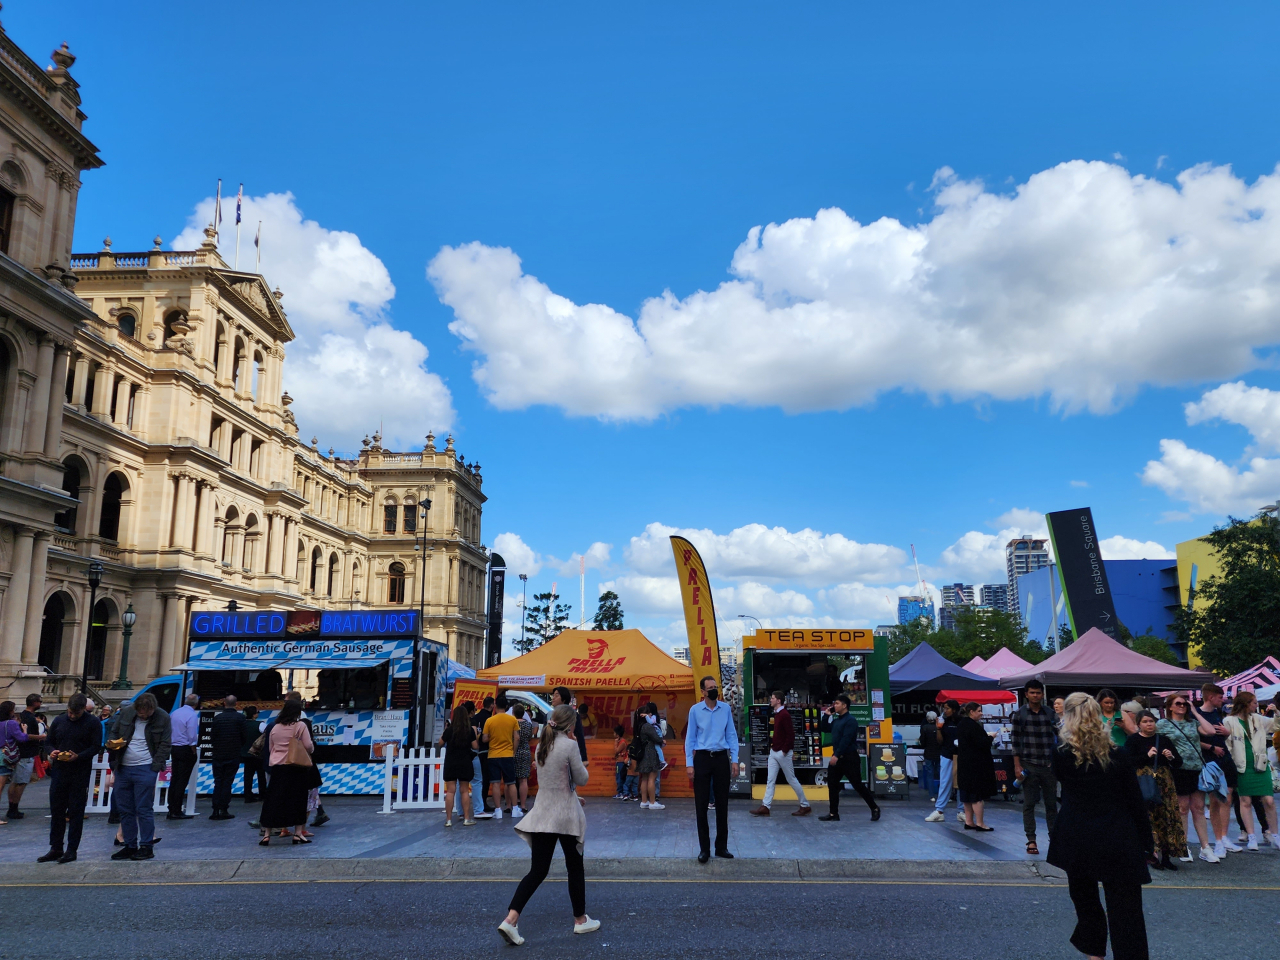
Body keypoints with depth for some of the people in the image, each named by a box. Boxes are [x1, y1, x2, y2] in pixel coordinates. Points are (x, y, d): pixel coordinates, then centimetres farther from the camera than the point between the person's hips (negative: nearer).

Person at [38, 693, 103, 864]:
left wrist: (78, 756, -23)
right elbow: (50, 742, 15)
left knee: (76, 811, 2)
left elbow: (95, 747, -8)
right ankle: (56, 848, 19)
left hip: (80, 773, -4)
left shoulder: (93, 723, -4)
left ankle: (72, 850, 9)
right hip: (59, 771, 4)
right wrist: (52, 752, -7)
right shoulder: (58, 721, 8)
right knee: (56, 810, 8)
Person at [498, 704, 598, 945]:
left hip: (542, 814, 6)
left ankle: (511, 919, -9)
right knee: (575, 868, 12)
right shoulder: (569, 745, -13)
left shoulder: (542, 746, 7)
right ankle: (580, 920, 25)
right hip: (565, 815, -6)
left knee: (537, 871, 5)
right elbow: (581, 779, -9)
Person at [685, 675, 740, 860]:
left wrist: (734, 760, 0)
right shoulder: (695, 710, -2)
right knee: (701, 805, 2)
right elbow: (690, 738, 0)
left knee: (722, 803, 8)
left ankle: (721, 847, 20)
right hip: (702, 758, -2)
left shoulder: (726, 709, 3)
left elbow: (731, 735, 6)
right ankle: (704, 848, 12)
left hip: (722, 758, 2)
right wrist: (689, 763, -5)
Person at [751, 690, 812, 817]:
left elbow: (790, 734, -21)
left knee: (792, 779, 1)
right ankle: (765, 806, 1)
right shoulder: (776, 714, 13)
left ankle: (805, 806, 11)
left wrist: (785, 750, -20)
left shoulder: (784, 715, -15)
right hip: (774, 752, 9)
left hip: (783, 753, -9)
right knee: (771, 780, 4)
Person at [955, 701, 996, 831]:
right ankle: (979, 823, -2)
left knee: (967, 793, 12)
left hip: (964, 763, 10)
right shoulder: (973, 726, -18)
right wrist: (990, 737, -4)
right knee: (978, 794, -4)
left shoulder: (961, 725, 12)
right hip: (976, 764, -10)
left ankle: (969, 821, 16)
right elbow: (982, 743, -22)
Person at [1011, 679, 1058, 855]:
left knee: (1051, 803, 7)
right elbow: (1016, 741, -1)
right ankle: (1031, 840, 7)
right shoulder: (1020, 714, 0)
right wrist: (1017, 766, -6)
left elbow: (1057, 737, 10)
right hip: (1029, 765, -2)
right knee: (1029, 803, 2)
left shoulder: (1050, 713, 7)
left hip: (1049, 765, 2)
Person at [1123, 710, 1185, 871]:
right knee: (1148, 817, -7)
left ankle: (1166, 856, 9)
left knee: (1168, 817, 1)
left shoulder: (1163, 739, 14)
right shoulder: (1132, 741, 2)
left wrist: (1171, 757, -6)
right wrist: (1147, 755, -16)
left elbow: (1179, 762, 15)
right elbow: (1128, 761, -10)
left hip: (1165, 783, 4)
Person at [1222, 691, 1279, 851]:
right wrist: (1232, 764, -11)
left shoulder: (1257, 719, 8)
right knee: (1245, 802, 3)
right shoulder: (1230, 722, -5)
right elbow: (1226, 745, -6)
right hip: (1243, 767, -3)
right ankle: (1252, 837, 11)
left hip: (1260, 766, 3)